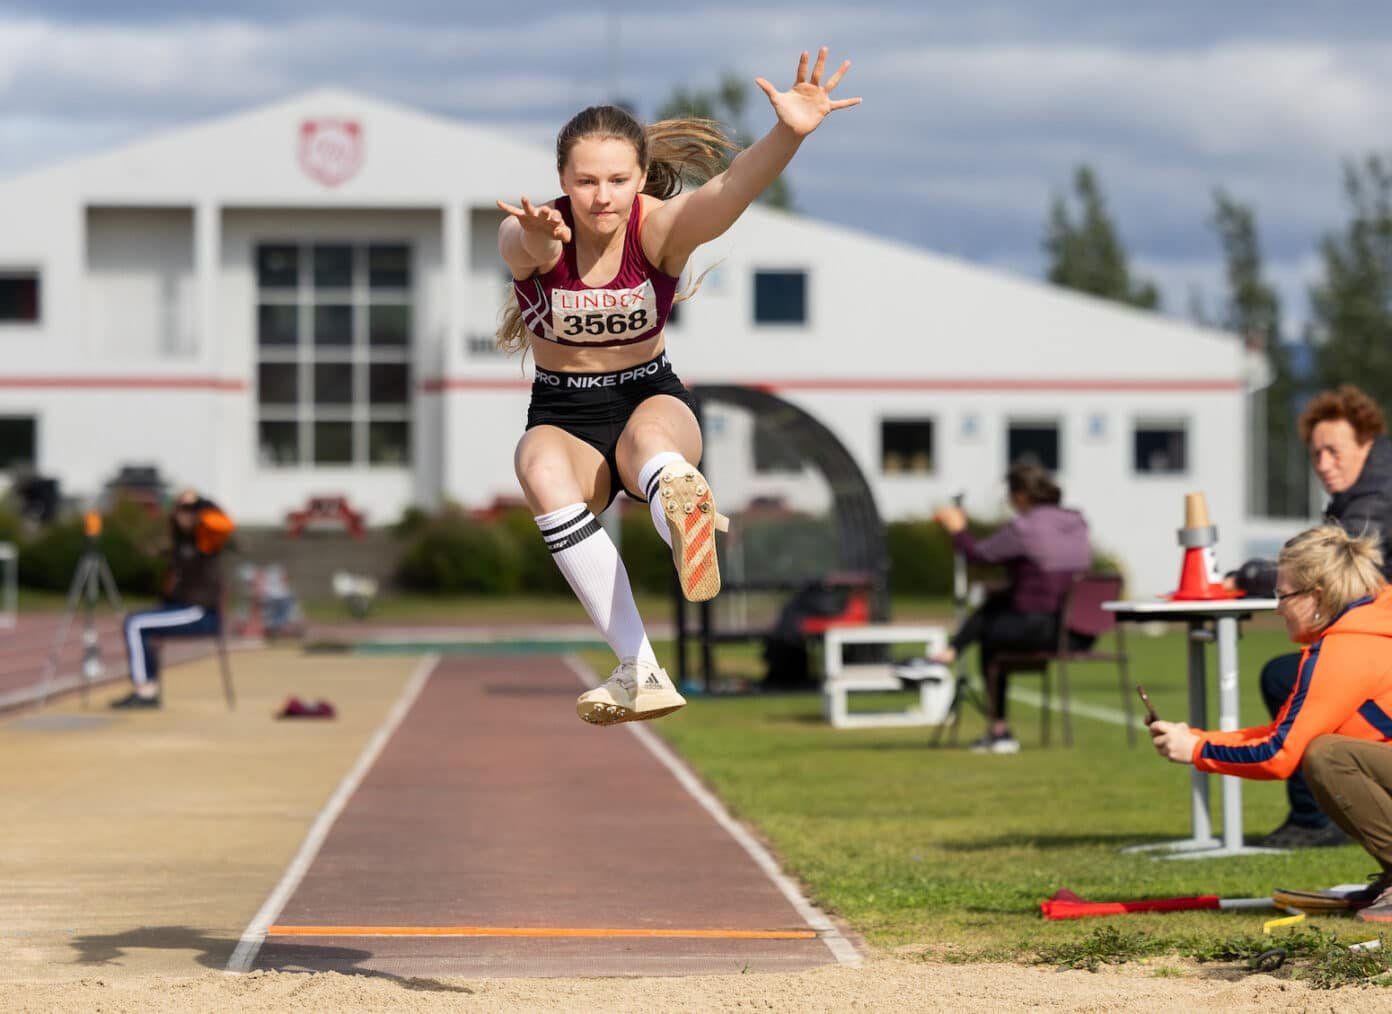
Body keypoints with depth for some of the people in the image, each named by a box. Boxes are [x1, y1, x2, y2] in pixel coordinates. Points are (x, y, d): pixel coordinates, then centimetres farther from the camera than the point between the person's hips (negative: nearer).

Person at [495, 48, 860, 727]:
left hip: (650, 397, 0)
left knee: (652, 432, -37)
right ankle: (640, 672, -44)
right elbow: (526, 246, -43)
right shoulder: (527, 238, -17)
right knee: (543, 469, -35)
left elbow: (731, 189, -37)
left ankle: (682, 514, -75)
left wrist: (789, 134, -58)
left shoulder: (660, 227, -17)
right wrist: (537, 240, -69)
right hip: (562, 415, 0)